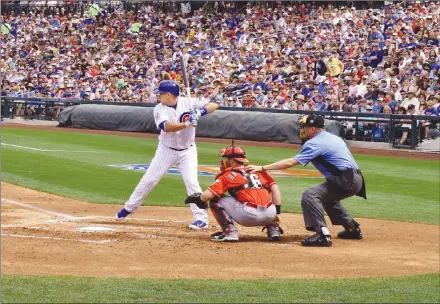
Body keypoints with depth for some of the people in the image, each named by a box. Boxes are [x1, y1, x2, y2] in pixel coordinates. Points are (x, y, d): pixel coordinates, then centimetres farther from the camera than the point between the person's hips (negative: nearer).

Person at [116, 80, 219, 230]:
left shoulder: (189, 103, -11)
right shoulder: (159, 109, -13)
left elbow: (214, 105, -15)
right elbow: (167, 127, -30)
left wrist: (199, 112, -32)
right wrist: (187, 124, -42)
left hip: (187, 151, -1)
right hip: (166, 150, 1)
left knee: (191, 182, -14)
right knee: (149, 179, 6)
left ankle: (201, 218, -8)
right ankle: (129, 208, 22)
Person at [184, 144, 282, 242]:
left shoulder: (228, 175, 9)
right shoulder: (257, 171, 23)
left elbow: (208, 195, -1)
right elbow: (275, 188, 13)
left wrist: (197, 198, 21)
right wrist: (277, 212, 13)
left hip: (249, 216, -6)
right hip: (270, 215, 6)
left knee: (215, 200, 10)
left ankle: (230, 232, -3)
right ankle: (273, 229, 21)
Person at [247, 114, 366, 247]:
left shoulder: (315, 143, -8)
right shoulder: (334, 137, 20)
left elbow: (290, 162, -14)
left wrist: (262, 168, -14)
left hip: (346, 180, -10)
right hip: (356, 179, 10)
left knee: (309, 195, -19)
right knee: (327, 196, 34)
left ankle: (323, 234, -31)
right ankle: (352, 229, 37)